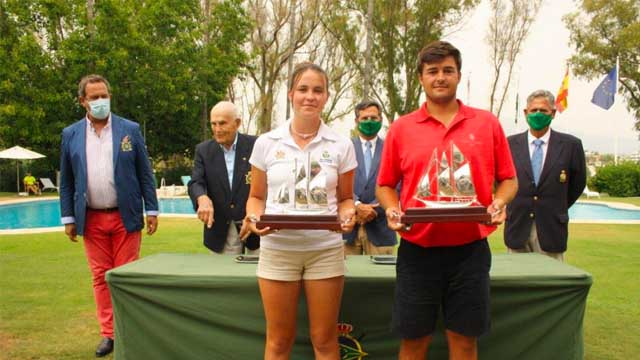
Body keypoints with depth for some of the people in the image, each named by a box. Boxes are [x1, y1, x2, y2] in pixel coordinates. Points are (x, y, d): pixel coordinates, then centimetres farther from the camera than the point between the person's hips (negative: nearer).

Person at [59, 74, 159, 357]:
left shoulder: (130, 130, 0)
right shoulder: (71, 134, 5)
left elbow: (145, 173, 1)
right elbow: (66, 180, 8)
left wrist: (151, 210, -3)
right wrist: (68, 217, 4)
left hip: (125, 216, -2)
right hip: (91, 219, 2)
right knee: (100, 277, 8)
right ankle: (108, 333, 19)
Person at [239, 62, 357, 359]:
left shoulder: (341, 145, 1)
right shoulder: (266, 143, 2)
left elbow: (345, 198, 10)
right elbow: (256, 196, 9)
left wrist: (347, 215, -12)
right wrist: (254, 218, -11)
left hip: (325, 249, 0)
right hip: (277, 249, 0)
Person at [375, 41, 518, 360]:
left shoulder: (487, 123, 4)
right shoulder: (401, 128, 2)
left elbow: (508, 179, 9)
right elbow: (385, 185, 8)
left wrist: (498, 203, -11)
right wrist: (392, 209, -11)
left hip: (470, 249, 1)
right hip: (417, 250, 0)